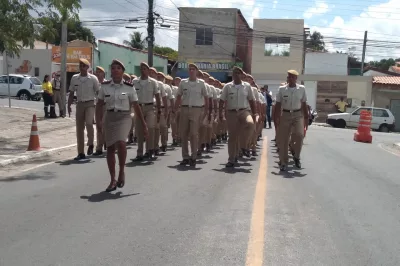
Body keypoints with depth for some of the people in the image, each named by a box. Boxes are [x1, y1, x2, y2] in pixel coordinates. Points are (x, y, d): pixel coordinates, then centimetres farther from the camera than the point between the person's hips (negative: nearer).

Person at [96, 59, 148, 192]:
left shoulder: (129, 87, -1)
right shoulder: (104, 86, 3)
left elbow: (136, 107, 2)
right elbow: (99, 105, 8)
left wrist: (144, 125, 1)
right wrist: (99, 121, -3)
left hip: (124, 117, -3)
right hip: (109, 118, 3)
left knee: (120, 142, -26)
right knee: (110, 148, 5)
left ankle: (122, 171, -2)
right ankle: (113, 180, 18)